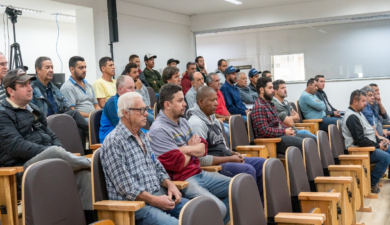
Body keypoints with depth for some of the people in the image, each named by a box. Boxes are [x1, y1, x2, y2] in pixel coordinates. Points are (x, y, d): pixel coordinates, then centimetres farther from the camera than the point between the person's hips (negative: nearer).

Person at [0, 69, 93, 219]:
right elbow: (16, 146, -18)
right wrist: (51, 152, -21)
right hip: (22, 168, -7)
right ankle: (92, 165, -14)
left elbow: (50, 135, 19)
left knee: (84, 173, -17)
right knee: (54, 152, -35)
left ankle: (88, 217, -20)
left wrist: (60, 151, -3)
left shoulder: (32, 109, 20)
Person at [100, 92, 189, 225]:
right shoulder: (114, 142, -12)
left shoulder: (143, 136, 16)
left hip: (159, 195, 9)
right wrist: (154, 201, -20)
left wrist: (170, 185, 1)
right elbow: (125, 187, -18)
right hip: (133, 203, -8)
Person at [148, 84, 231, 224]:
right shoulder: (159, 130, -16)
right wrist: (193, 150, -1)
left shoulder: (183, 122, 12)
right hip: (182, 180, -9)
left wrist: (186, 149, -13)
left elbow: (203, 148, 8)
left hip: (200, 173, 9)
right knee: (219, 208, -25)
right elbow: (178, 164, -21)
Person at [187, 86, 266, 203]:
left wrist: (233, 154, 2)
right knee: (248, 170, -27)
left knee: (262, 163, 5)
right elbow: (201, 159, -23)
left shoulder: (213, 118, 14)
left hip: (225, 159, 10)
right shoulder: (196, 123, -17)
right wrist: (229, 159, -17)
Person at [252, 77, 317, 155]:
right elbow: (264, 131, -22)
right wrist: (284, 131, -14)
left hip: (280, 134, 11)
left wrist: (288, 129, 6)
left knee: (313, 139, 2)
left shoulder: (269, 104, 19)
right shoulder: (259, 107, -15)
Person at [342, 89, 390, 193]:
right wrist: (377, 146, -15)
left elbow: (369, 132, 21)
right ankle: (371, 184, -13)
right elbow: (360, 140, -25)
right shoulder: (352, 117, -20)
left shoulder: (358, 113, 15)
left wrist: (379, 141, 5)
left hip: (368, 146, 11)